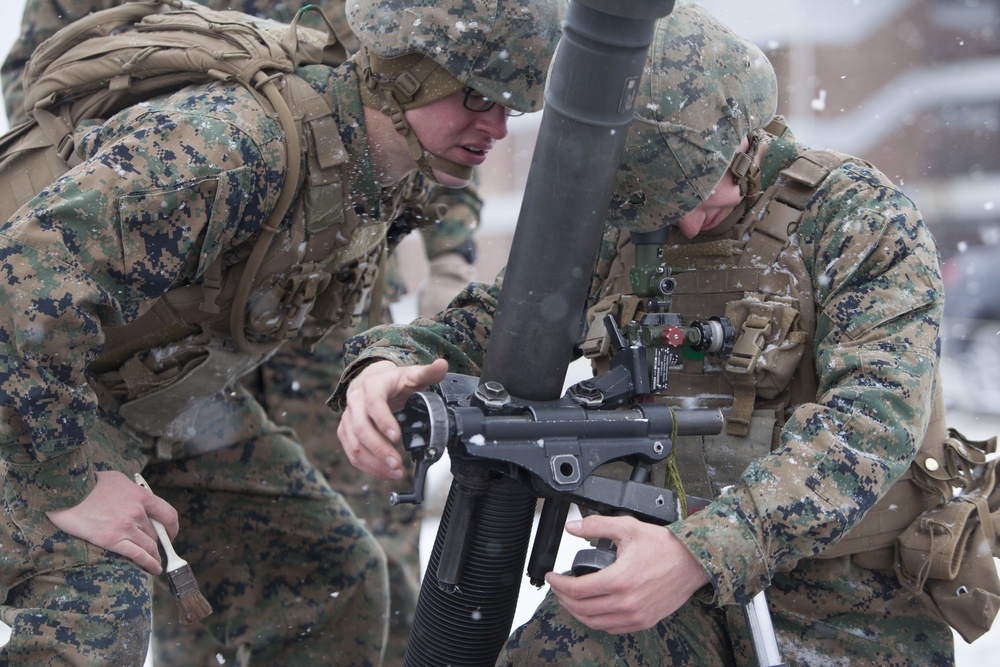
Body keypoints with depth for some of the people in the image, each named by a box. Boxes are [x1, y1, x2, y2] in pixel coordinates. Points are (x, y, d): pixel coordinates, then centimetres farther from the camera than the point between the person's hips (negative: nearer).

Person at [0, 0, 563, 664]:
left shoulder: (388, 179, -6)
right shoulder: (235, 146, -36)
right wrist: (67, 483, -35)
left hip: (174, 392, 8)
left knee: (335, 570, 8)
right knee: (94, 608, -28)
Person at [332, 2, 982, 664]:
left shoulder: (860, 212, -10)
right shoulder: (610, 229, 5)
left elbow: (875, 413, -23)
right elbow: (485, 327, 6)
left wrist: (704, 554, -36)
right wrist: (387, 365, -19)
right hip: (656, 556, 2)